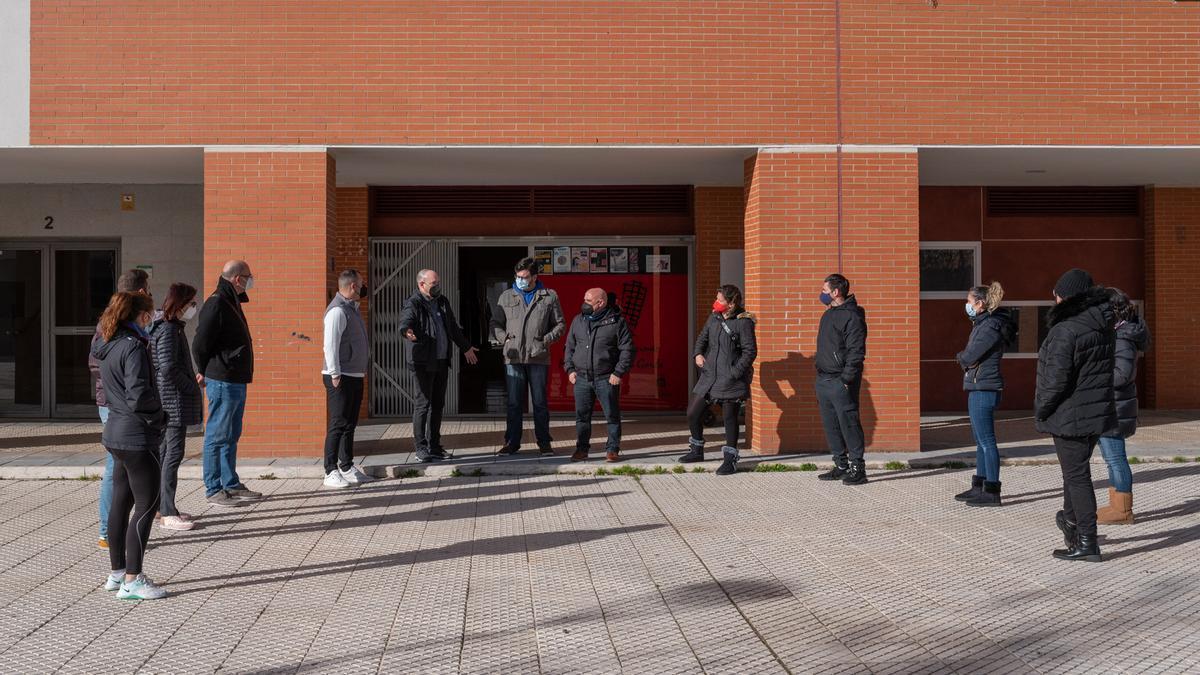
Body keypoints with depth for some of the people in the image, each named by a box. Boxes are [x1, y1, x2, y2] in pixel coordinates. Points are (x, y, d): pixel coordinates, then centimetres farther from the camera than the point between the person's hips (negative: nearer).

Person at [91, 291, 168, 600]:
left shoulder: (109, 346, 10)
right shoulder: (133, 347, -18)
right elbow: (139, 397, -23)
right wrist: (160, 416, -7)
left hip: (116, 434, 9)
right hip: (138, 437, -9)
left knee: (121, 503, 16)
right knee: (146, 505, -2)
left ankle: (117, 572, 25)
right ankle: (132, 580, -1)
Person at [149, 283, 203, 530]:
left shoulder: (172, 328, 14)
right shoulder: (168, 330, -16)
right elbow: (168, 368, -24)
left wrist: (192, 380, 11)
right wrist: (192, 386, -13)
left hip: (171, 401, 11)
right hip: (174, 401, -11)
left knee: (167, 452, 16)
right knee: (174, 453, -7)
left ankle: (163, 506, 25)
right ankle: (168, 514, -4)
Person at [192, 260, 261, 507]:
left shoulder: (232, 302, 16)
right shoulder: (216, 304, -16)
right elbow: (200, 345, -18)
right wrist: (206, 373, -7)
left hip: (237, 382, 10)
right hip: (223, 382, -10)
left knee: (231, 435, 16)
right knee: (218, 436, -2)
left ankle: (231, 484, 25)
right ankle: (214, 489, 5)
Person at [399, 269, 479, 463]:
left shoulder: (443, 302, 15)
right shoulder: (413, 304, -7)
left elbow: (453, 328, 27)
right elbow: (405, 320, -26)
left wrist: (466, 347, 35)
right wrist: (407, 331, -50)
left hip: (442, 361, 7)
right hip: (423, 362, -7)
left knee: (438, 404, 11)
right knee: (423, 403, -6)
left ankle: (434, 446, 19)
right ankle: (420, 447, 0)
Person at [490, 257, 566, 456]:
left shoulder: (549, 297, 7)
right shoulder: (506, 297, 10)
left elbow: (560, 324, 11)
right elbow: (495, 324, 14)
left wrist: (546, 340, -3)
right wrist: (504, 339, -3)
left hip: (539, 357, -1)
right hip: (513, 357, 1)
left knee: (540, 402, 4)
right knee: (513, 403, 4)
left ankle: (544, 442, 13)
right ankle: (512, 442, 12)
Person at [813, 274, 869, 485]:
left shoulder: (852, 317, -11)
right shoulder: (828, 315, 18)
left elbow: (856, 352, -16)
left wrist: (846, 380, -20)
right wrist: (820, 376, 16)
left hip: (840, 382, -9)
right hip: (823, 380, 9)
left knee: (849, 424, -6)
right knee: (831, 426, 12)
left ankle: (857, 469, -1)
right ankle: (841, 466, 20)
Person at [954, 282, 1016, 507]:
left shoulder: (990, 326, -15)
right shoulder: (983, 323, 16)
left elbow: (969, 357, -17)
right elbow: (969, 357, 16)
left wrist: (961, 357, 2)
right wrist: (965, 358, -3)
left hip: (984, 390, -10)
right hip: (979, 388, 10)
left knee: (986, 441, -6)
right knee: (981, 441, 15)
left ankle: (992, 491, -3)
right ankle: (979, 487, 24)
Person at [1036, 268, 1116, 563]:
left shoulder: (1065, 330, -21)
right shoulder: (1104, 325, 7)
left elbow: (1056, 379, -23)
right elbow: (1103, 370, 15)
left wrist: (1041, 410, -8)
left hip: (1070, 415, -9)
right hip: (1099, 411, 9)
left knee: (1077, 475, -2)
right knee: (1076, 469, 24)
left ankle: (1087, 544, 2)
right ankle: (1072, 522, 40)